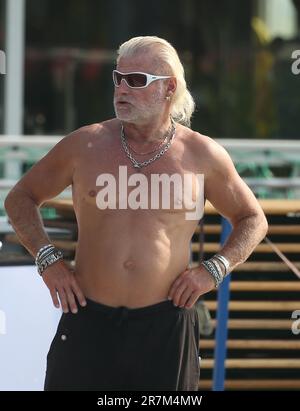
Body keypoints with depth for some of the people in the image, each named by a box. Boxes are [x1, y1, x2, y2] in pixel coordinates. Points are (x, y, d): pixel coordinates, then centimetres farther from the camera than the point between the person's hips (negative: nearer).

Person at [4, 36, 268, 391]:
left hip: (165, 325, 0)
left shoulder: (202, 155, 4)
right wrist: (47, 259, 2)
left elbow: (252, 220, 17)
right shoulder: (84, 145, 5)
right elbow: (20, 198, 17)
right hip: (88, 321, 0)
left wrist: (213, 270, 2)